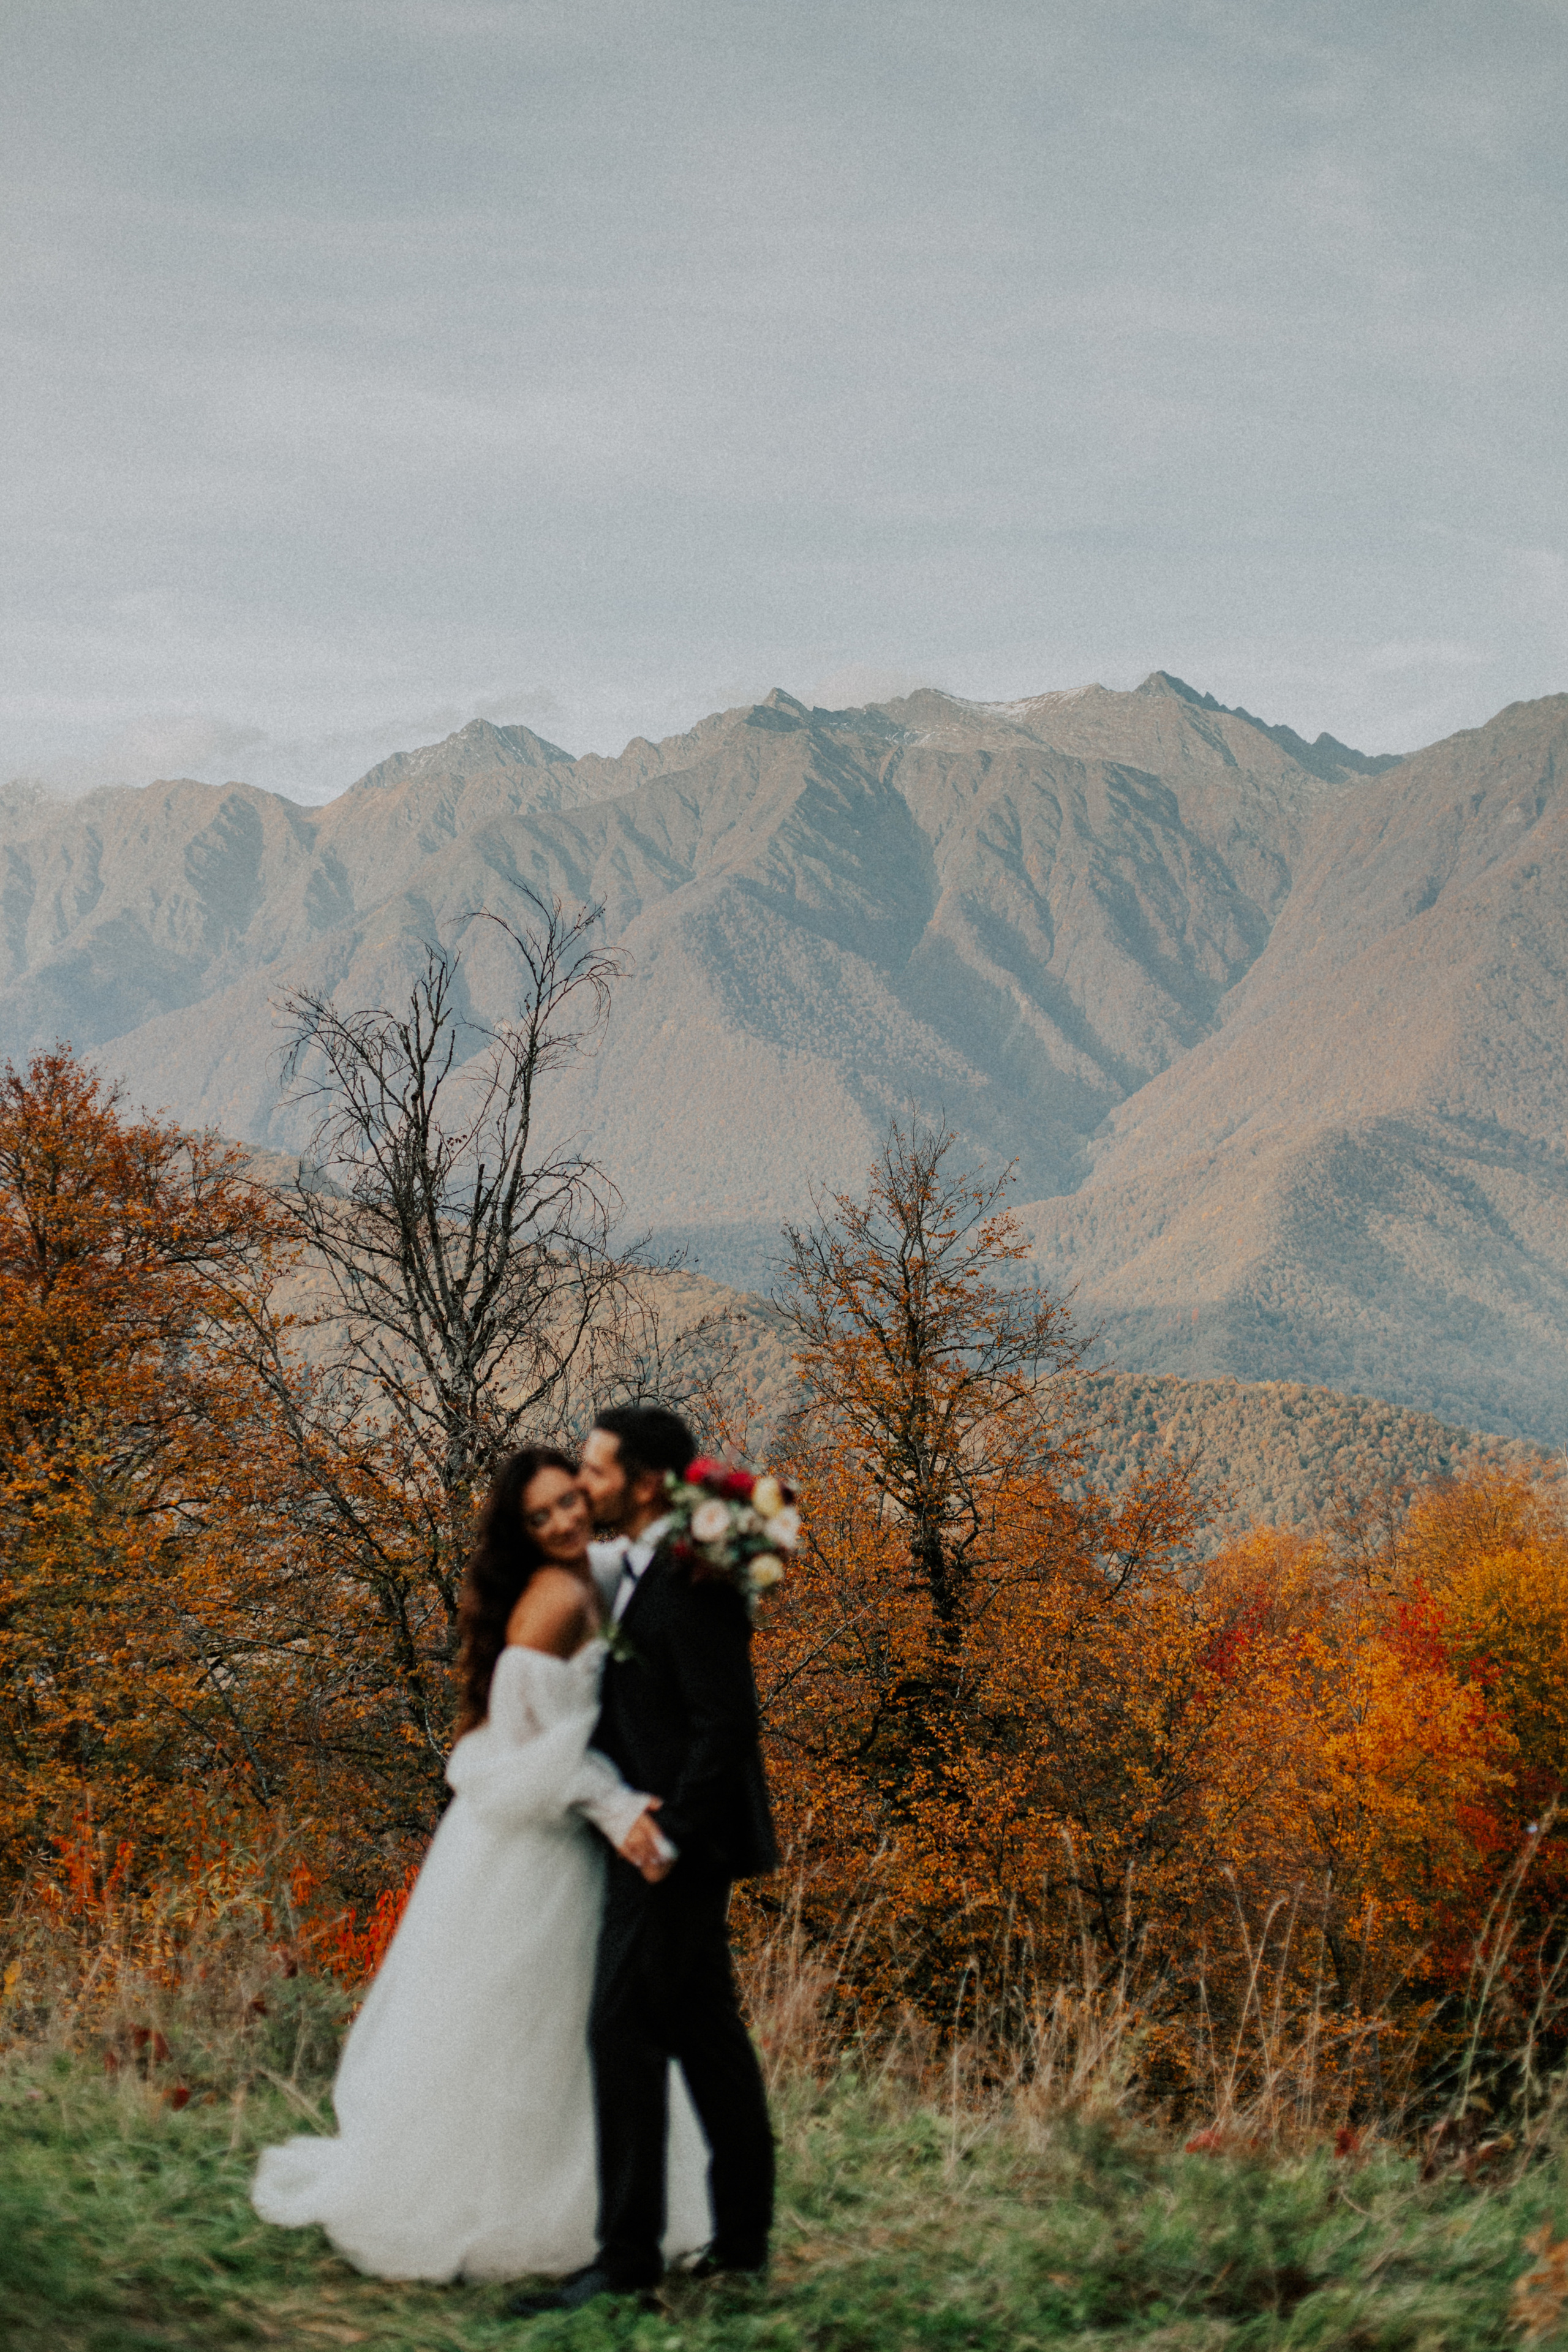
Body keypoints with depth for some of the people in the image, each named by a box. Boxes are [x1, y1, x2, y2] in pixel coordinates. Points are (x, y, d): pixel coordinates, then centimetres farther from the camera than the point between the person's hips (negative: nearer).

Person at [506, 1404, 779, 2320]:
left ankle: (627, 2256, -6)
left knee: (625, 2029, -9)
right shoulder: (638, 1568, 12)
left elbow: (726, 1725, -21)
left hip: (679, 1840, -10)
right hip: (663, 1835, 10)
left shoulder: (691, 1583, -19)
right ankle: (745, 2236, 23)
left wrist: (668, 1835, -20)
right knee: (704, 2029, 14)